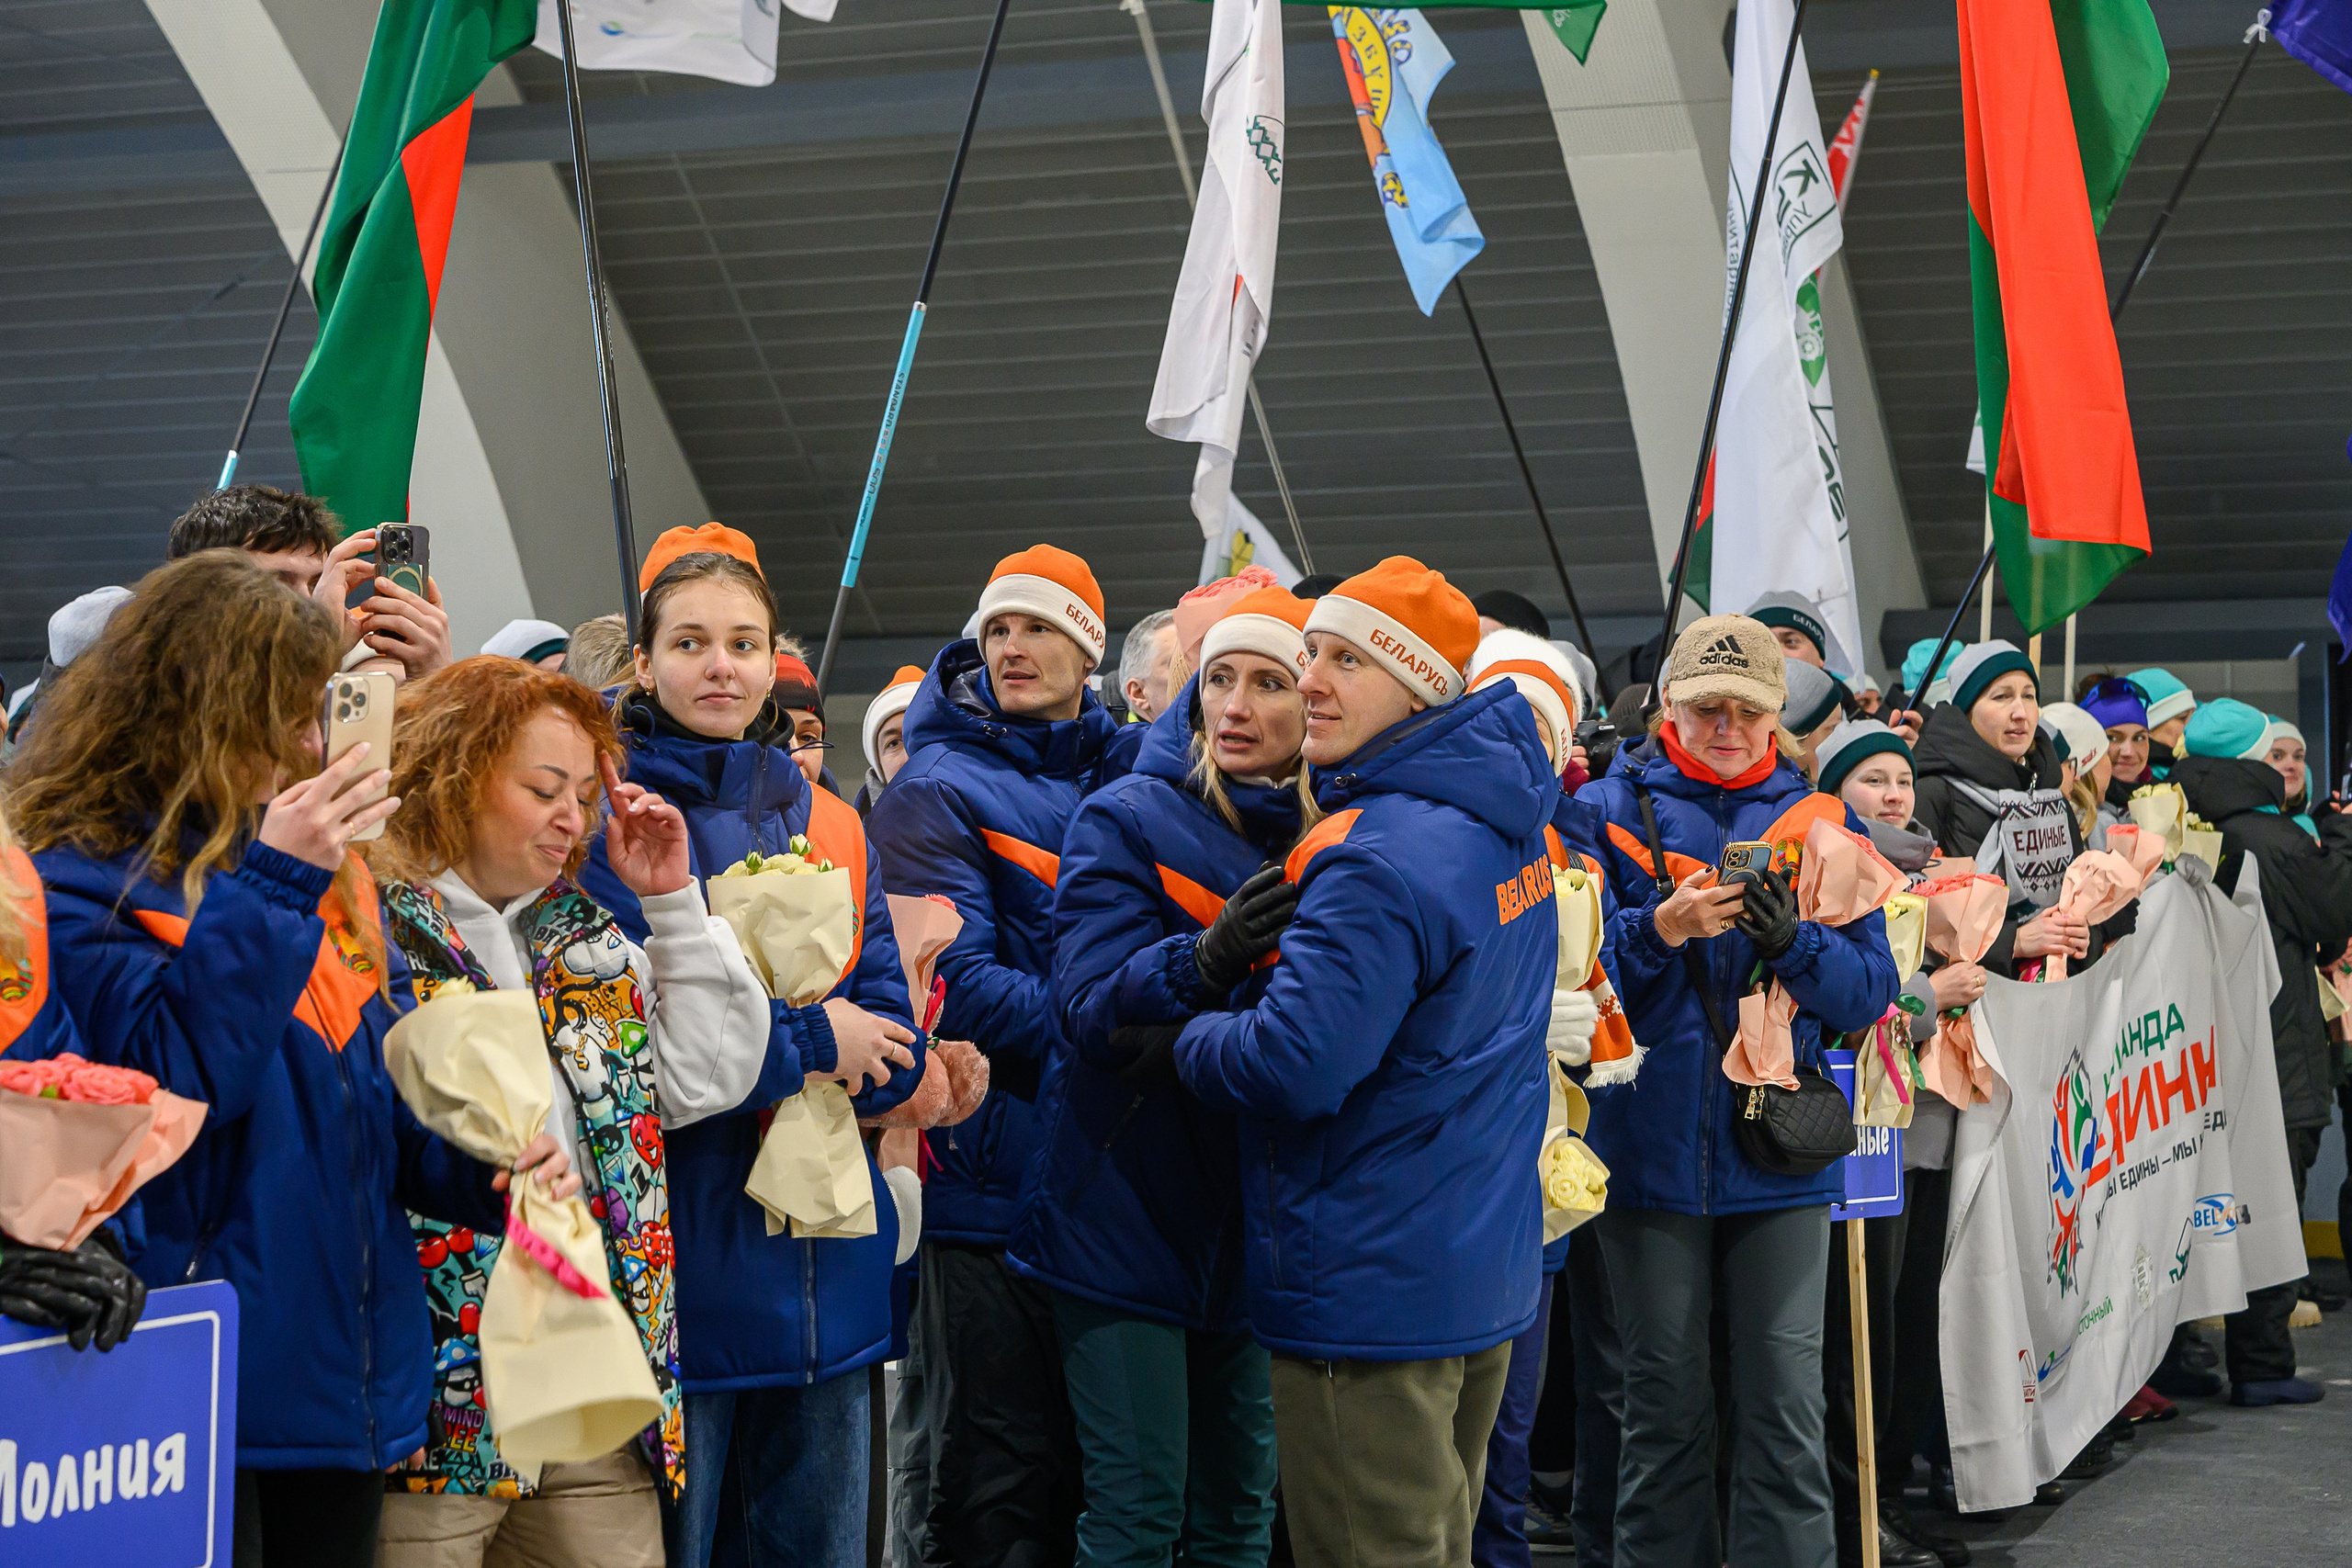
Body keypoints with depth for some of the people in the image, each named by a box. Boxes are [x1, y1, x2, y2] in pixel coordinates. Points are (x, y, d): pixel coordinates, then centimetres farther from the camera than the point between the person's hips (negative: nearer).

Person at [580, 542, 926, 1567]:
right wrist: (811, 1040, -12)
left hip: (825, 1280, 5)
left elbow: (895, 1049, 5)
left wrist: (745, 1047, -12)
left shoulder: (830, 827, 12)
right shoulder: (606, 820, -5)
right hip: (676, 1267, -5)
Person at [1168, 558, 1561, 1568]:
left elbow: (1293, 1063, -29)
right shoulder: (1510, 825, 7)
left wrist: (1181, 1041, -9)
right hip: (1488, 1273, 10)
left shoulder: (1379, 860, -24)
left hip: (1371, 1288, -10)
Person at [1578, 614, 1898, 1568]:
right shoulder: (1611, 810, 2)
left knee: (1786, 1399, 0)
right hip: (1651, 1145, -1)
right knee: (1665, 1400, 7)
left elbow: (1870, 991, 2)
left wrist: (1793, 941, -17)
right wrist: (1659, 929, -21)